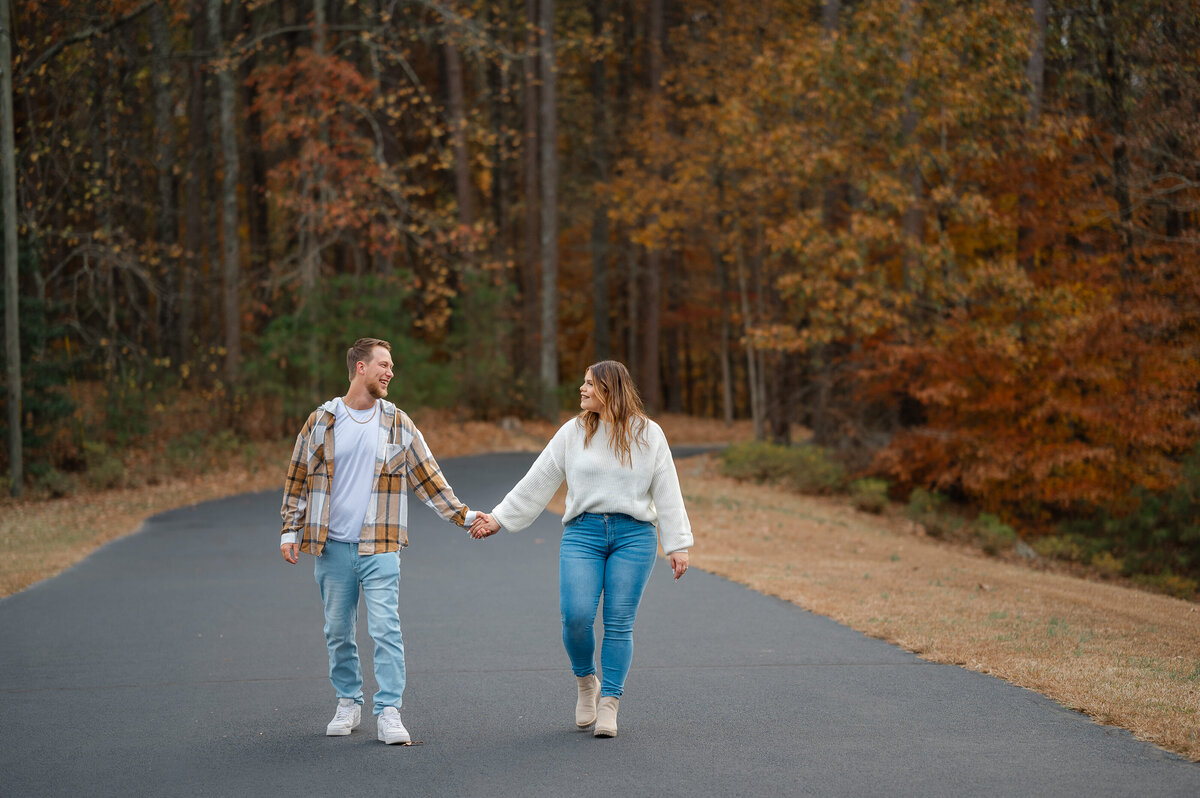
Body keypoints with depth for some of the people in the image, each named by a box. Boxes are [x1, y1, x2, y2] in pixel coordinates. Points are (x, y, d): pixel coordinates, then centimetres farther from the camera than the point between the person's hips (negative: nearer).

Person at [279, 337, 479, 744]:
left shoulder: (397, 422, 5)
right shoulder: (321, 421, 3)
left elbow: (427, 476, 10)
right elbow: (297, 479, 10)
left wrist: (463, 515, 6)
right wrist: (290, 531, 5)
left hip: (379, 546, -1)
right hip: (331, 547, 1)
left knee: (386, 629, -10)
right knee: (338, 631, 8)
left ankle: (388, 712, -8)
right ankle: (348, 703, 23)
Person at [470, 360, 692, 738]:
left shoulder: (648, 434, 5)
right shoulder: (573, 433, 8)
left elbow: (667, 493, 5)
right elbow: (537, 482, 12)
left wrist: (677, 545, 1)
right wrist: (499, 518, 9)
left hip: (633, 536, -1)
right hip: (582, 533, 1)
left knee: (619, 623, -4)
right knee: (576, 616, -13)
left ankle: (608, 705, 4)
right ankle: (585, 681, 14)